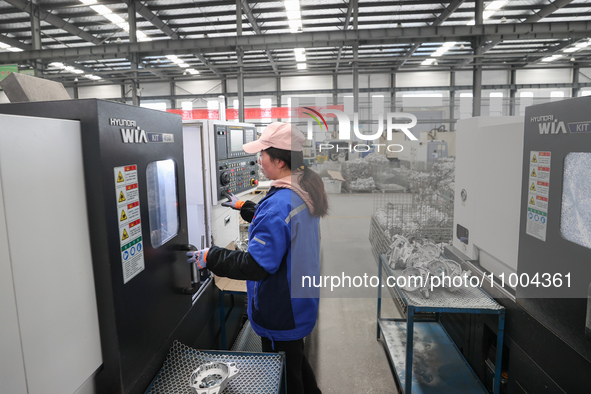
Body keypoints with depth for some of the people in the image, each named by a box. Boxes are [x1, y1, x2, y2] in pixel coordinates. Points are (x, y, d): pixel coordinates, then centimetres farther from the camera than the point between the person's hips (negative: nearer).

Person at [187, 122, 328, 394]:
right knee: (296, 363, 30)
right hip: (301, 302, 9)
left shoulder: (279, 203, -30)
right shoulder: (304, 193, 1)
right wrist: (243, 206, 23)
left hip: (281, 313, -9)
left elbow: (256, 265, -30)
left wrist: (209, 258, -20)